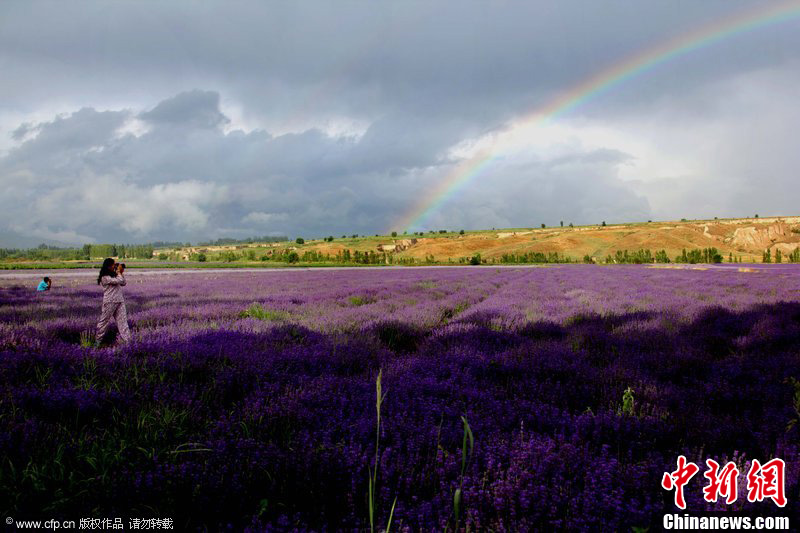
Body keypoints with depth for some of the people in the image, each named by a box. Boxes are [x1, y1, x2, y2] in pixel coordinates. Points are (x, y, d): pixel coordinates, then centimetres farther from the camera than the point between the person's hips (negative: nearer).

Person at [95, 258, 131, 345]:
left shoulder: (114, 275, 14)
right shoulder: (105, 277, -12)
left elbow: (123, 283, 18)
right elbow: (119, 281, -21)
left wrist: (122, 272, 10)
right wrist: (119, 271, -7)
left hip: (119, 301, 7)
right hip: (110, 302, -7)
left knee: (123, 321, -1)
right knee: (104, 321, 5)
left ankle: (127, 340, -6)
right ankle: (97, 340, 20)